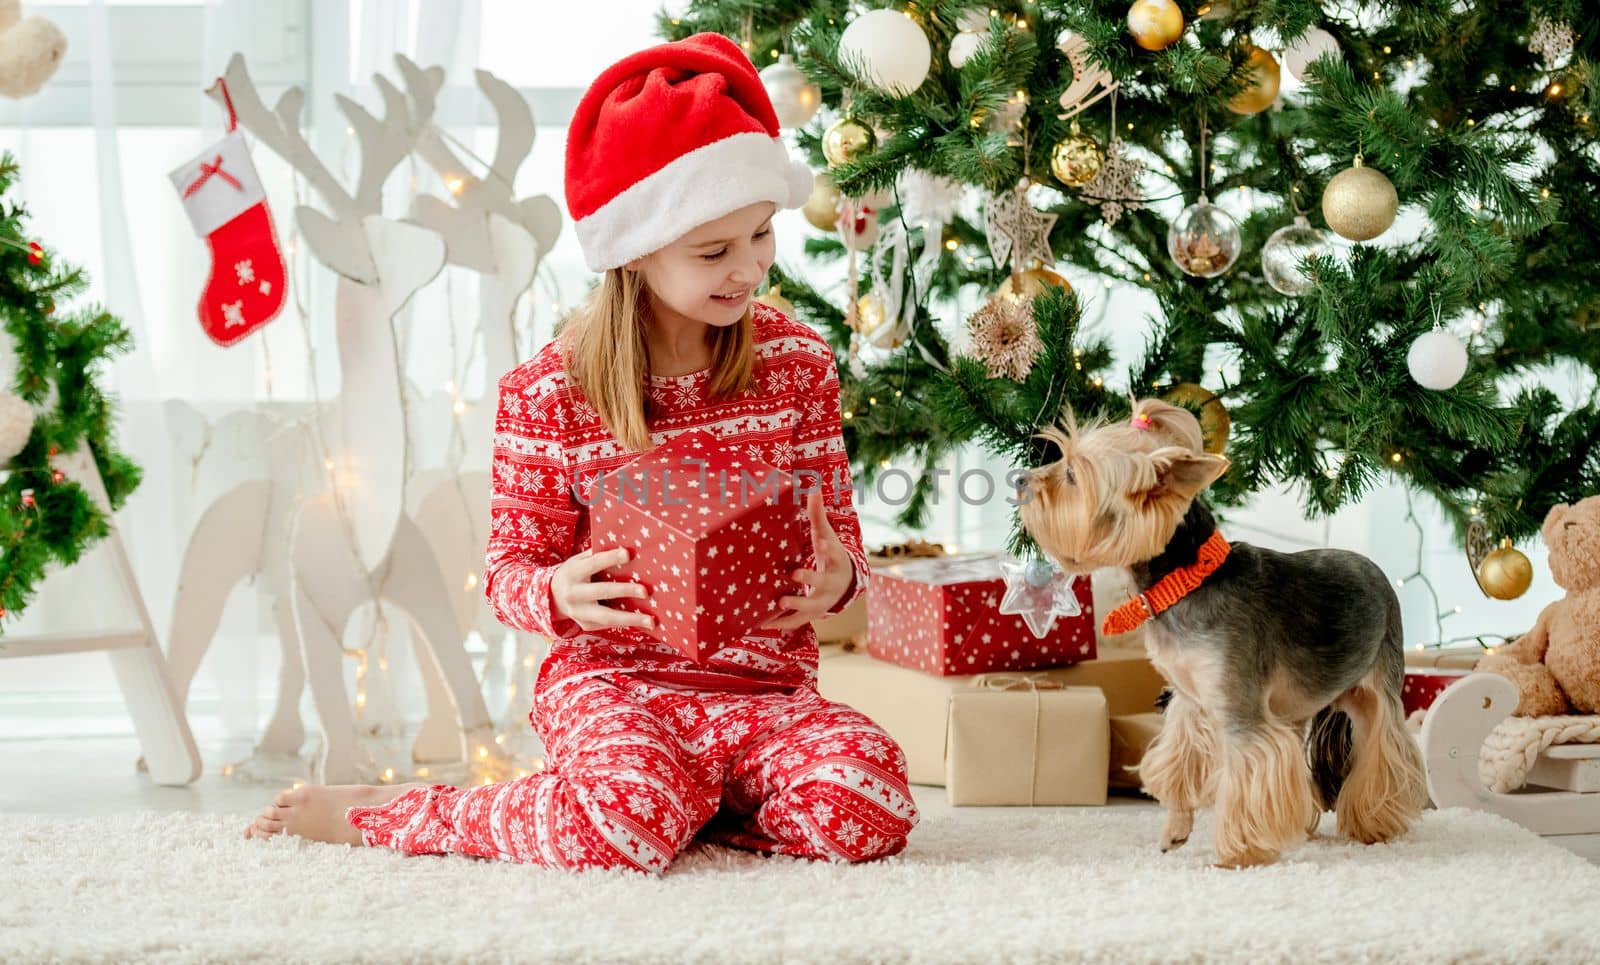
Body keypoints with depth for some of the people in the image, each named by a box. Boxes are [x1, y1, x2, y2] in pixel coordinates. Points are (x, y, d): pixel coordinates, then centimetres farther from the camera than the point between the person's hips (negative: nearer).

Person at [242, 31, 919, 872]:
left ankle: (693, 791, 3)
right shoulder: (548, 392, -4)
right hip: (613, 676, -3)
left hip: (768, 684, 3)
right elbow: (508, 566, 2)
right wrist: (559, 595, -22)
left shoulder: (798, 363, 4)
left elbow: (838, 531, 11)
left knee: (865, 810, -29)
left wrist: (836, 578, -14)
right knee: (630, 825, -35)